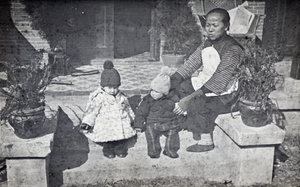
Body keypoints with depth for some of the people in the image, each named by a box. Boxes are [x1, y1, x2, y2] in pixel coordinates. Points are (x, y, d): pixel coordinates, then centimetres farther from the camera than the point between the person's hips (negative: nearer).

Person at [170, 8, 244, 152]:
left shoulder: (232, 50, -24)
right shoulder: (207, 44, 2)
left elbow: (217, 82, -30)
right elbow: (190, 64, -1)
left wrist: (190, 98, -34)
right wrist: (168, 83, -13)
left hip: (224, 93, -8)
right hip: (206, 83, 8)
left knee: (196, 104, -28)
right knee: (178, 87, -4)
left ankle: (206, 141, -8)